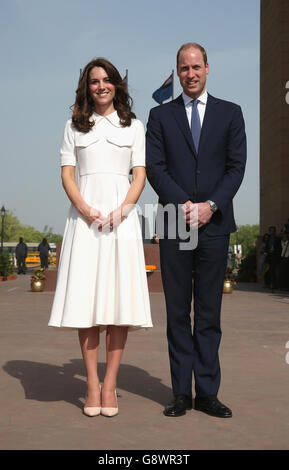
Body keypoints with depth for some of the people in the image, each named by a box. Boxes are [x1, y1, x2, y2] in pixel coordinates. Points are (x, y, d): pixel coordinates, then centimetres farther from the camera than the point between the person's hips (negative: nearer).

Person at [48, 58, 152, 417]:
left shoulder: (133, 125, 14)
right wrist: (83, 208, -11)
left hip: (121, 213, 0)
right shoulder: (75, 125, 14)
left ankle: (110, 384, 0)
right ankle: (92, 383, 2)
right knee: (85, 297, -5)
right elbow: (67, 173, 7)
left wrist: (122, 209, -10)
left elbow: (140, 174, 6)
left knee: (119, 297, -6)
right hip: (85, 213, 0)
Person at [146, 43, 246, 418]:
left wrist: (211, 205, -11)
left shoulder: (230, 113, 11)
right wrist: (183, 204, -12)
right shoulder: (160, 115, 10)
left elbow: (236, 166, 3)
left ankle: (208, 393, 9)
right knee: (178, 313, 3)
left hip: (215, 224, 0)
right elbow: (154, 168, 2)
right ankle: (182, 394, 9)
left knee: (210, 313, 3)